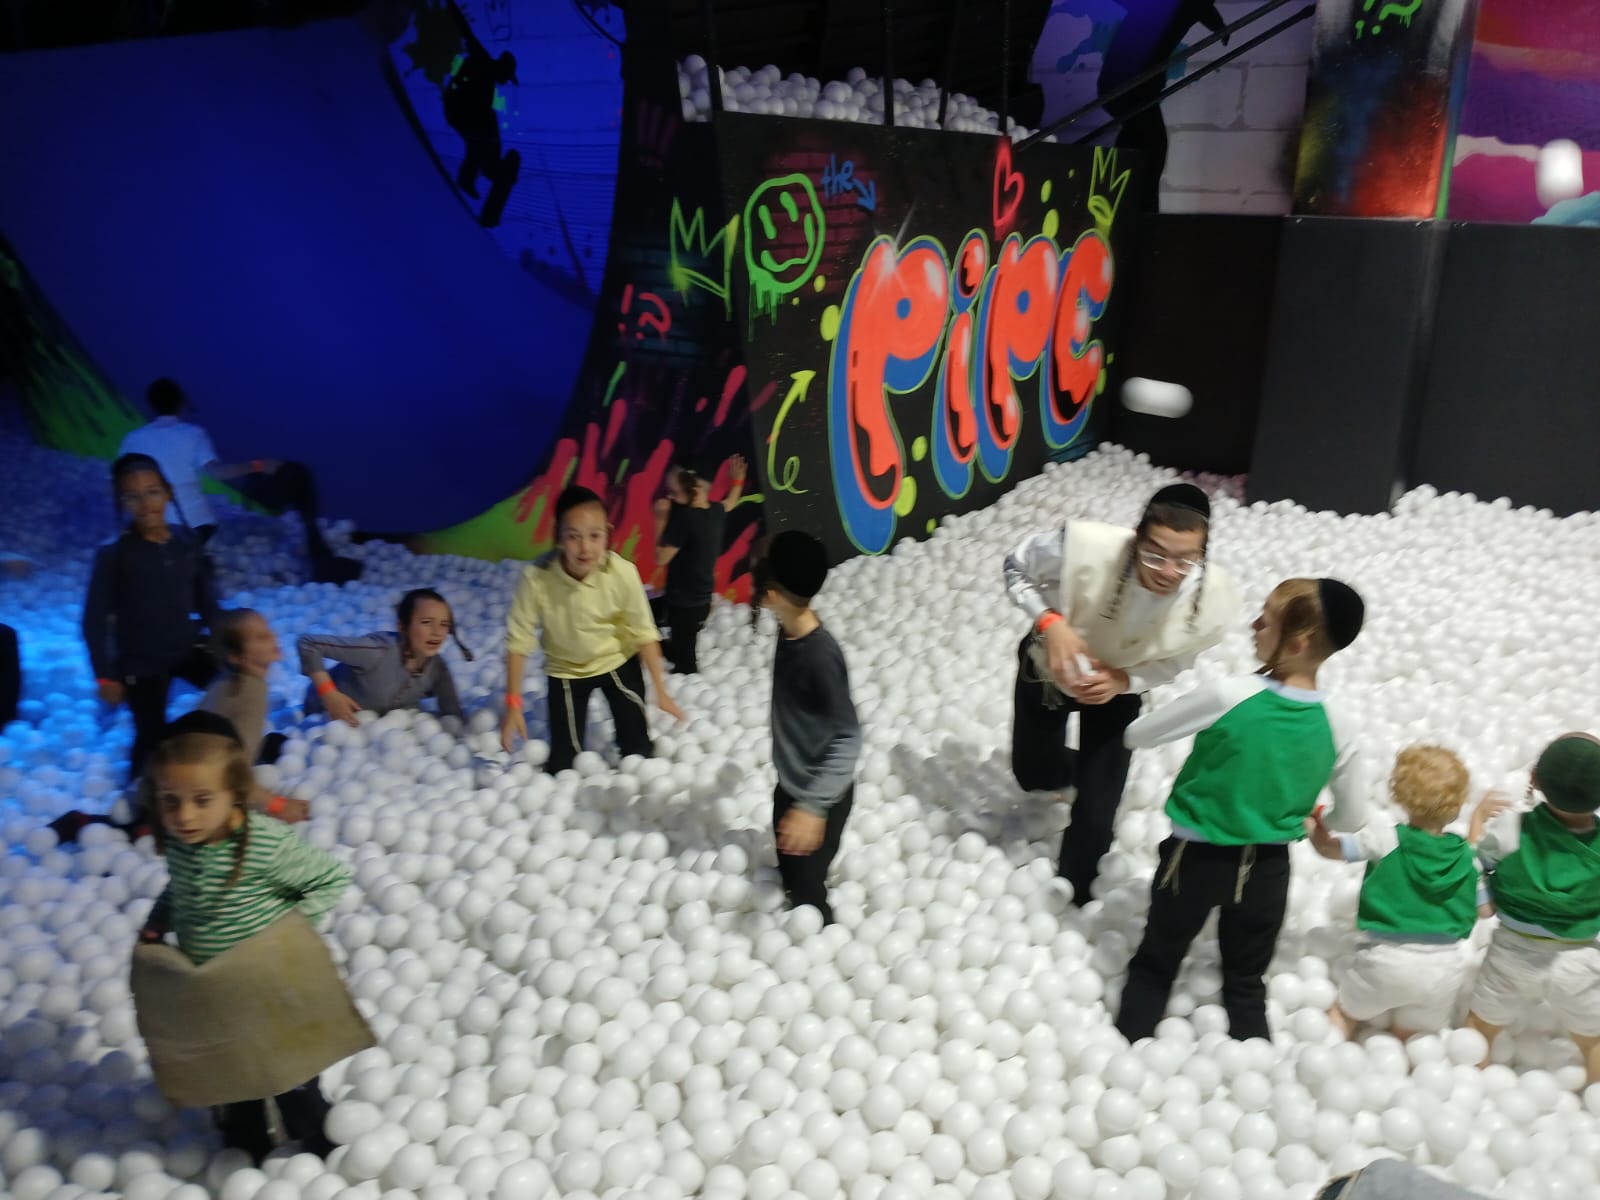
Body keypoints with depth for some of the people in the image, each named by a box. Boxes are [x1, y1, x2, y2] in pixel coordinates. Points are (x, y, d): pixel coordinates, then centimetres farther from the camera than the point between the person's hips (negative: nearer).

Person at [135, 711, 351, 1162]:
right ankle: (246, 1154, 53)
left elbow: (334, 878, -21)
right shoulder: (176, 842, -15)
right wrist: (156, 922, -6)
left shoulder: (270, 845, -32)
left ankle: (318, 1156, 42)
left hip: (271, 987, -5)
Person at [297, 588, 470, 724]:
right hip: (328, 716, -3)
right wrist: (330, 694, -37)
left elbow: (453, 716, -15)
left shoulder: (438, 669, -20)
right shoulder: (379, 649, -38)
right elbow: (307, 643, -35)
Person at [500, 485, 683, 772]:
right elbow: (518, 640, -22)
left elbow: (644, 632, -19)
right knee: (563, 764, 2)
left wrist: (660, 690, -15)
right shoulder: (536, 577, -33)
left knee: (639, 751, 1)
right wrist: (513, 704, -21)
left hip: (619, 662, 0)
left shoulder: (623, 572, -32)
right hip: (566, 670, 0)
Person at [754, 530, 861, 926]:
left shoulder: (821, 654, -33)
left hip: (820, 795, -8)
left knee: (807, 891, 3)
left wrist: (813, 805, -35)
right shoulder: (788, 631, -9)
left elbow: (848, 738, -29)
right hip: (790, 783, 8)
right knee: (788, 875, 24)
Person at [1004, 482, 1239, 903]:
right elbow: (1017, 566, -20)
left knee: (1095, 816, 1)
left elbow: (1173, 663, -13)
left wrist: (1122, 681, -33)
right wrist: (1050, 623, -36)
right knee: (1033, 775, 22)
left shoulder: (1212, 600, -34)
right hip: (1048, 669, 0)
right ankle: (1073, 770, 61)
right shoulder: (1083, 546, -43)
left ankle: (1073, 896, 33)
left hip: (1118, 689, 0)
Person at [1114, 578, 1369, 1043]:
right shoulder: (1332, 727, -10)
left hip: (1197, 857, -3)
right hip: (1267, 866, 3)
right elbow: (1353, 817, 3)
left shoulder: (1227, 695, -23)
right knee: (1247, 983, 22)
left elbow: (1137, 736, -12)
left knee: (1154, 966, 17)